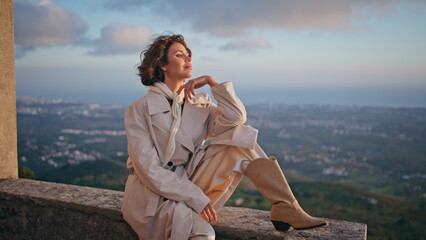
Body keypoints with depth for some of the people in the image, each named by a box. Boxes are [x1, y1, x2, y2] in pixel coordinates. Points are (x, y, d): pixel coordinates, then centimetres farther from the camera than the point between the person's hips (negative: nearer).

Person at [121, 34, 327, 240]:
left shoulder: (198, 103, 10)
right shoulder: (139, 109, -7)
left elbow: (236, 118, -7)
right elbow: (147, 167, -15)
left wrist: (212, 82, -10)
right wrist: (196, 199, -21)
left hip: (190, 183, 5)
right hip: (154, 194, -5)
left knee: (240, 138, -13)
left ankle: (286, 209, -19)